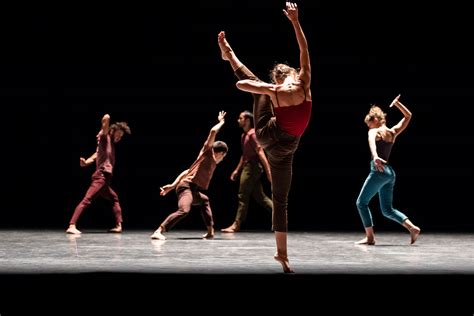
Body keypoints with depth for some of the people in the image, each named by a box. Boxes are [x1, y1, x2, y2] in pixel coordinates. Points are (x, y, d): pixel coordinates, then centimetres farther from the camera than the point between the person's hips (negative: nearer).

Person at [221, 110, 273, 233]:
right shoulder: (244, 135, 17)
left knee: (243, 196, -6)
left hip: (252, 167, -10)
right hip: (247, 167, 10)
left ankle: (236, 224, -2)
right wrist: (237, 170, 24)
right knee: (260, 196, 9)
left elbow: (260, 153, -19)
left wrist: (268, 171, -24)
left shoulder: (252, 134, -13)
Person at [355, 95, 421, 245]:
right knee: (387, 209, 13)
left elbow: (371, 142, -28)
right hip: (390, 172, 7)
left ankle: (370, 237, -3)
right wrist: (397, 104, 23)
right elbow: (408, 116, 27)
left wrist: (375, 156, -45)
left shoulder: (374, 132, -3)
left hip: (379, 170, -7)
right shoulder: (393, 132, 15)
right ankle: (412, 228, -4)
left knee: (362, 202, 3)